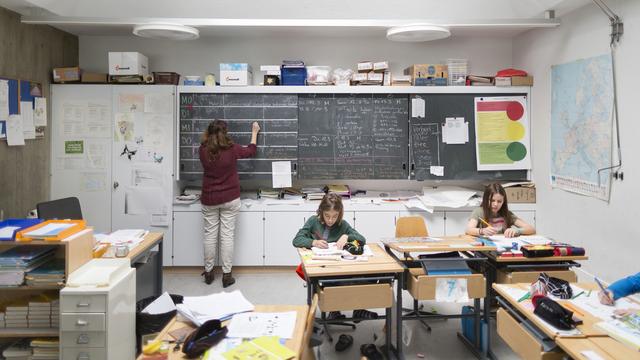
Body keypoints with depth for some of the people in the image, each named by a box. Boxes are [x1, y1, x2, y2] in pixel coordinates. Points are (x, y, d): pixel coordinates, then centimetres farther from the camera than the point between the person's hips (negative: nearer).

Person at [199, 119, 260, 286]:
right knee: (227, 235, 2)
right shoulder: (231, 149, -10)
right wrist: (254, 132, 23)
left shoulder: (203, 151, -7)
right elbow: (251, 151, 9)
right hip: (229, 198, -2)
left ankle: (208, 272, 20)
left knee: (210, 235, 10)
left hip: (209, 199, 2)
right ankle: (226, 275, 7)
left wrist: (208, 133, 31)